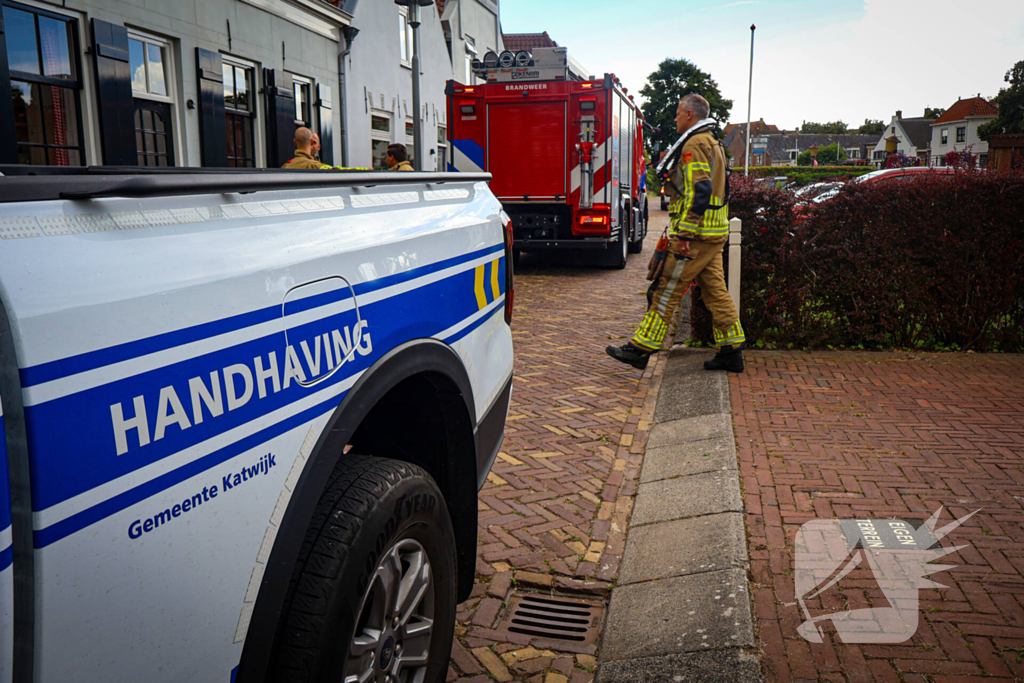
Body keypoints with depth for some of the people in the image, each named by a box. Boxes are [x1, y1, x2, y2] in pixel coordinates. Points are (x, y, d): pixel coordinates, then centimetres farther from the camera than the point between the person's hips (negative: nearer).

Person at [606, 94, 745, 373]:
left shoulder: (696, 144, -12)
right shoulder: (712, 143, 22)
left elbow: (698, 192, -22)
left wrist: (684, 235, -24)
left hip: (696, 234, -10)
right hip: (714, 234, 10)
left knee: (667, 289, -6)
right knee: (715, 290, 10)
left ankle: (642, 348, -1)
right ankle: (731, 351, 13)